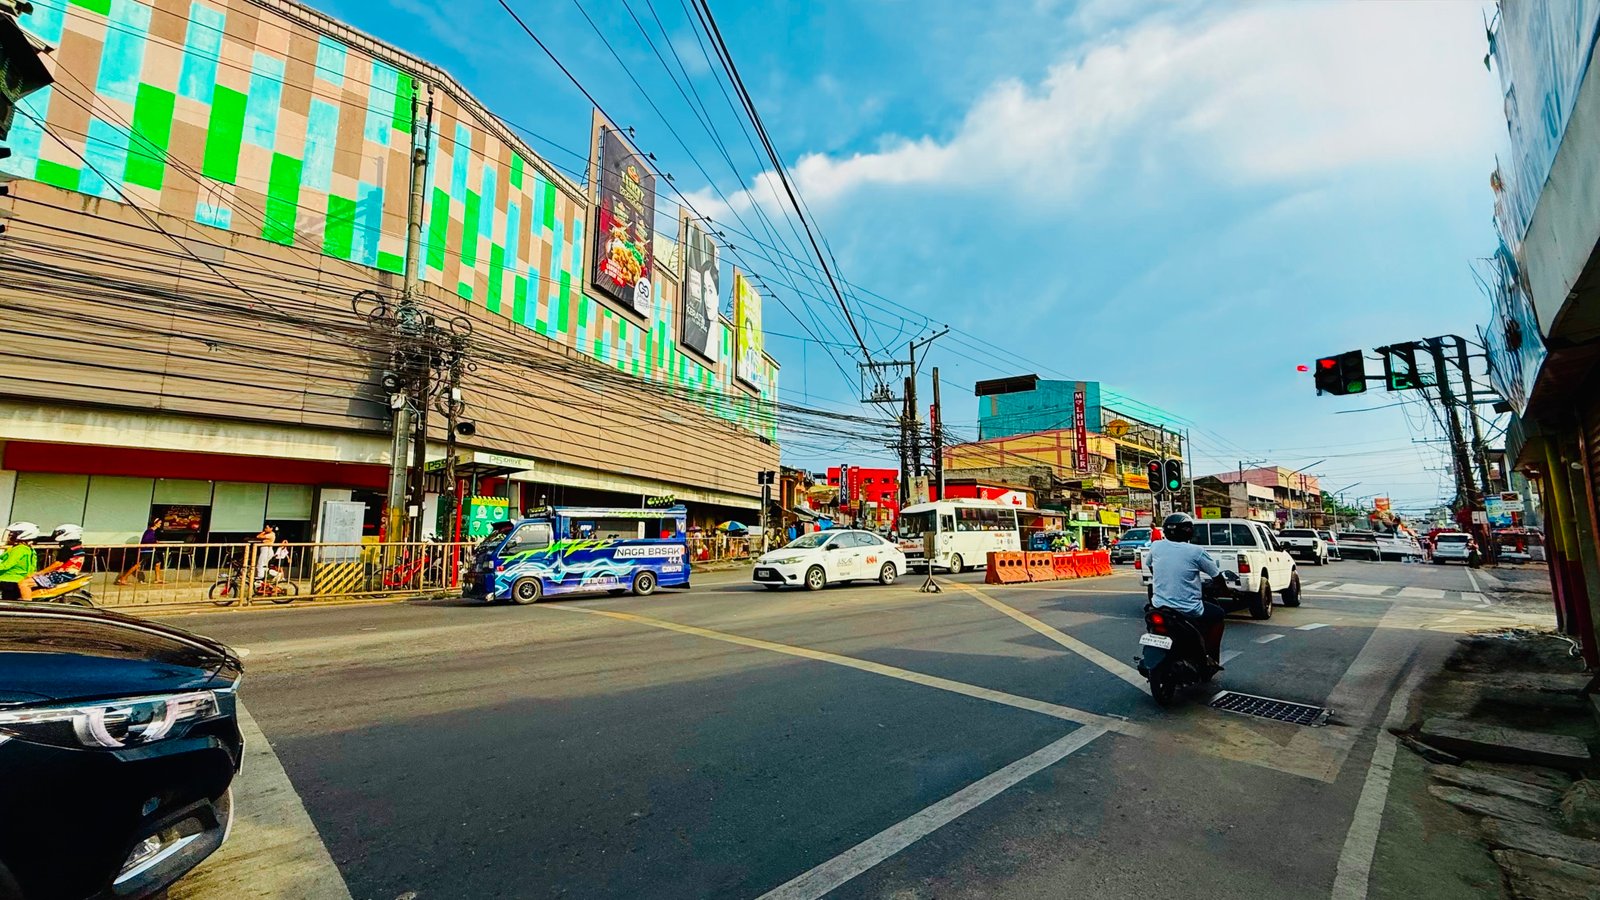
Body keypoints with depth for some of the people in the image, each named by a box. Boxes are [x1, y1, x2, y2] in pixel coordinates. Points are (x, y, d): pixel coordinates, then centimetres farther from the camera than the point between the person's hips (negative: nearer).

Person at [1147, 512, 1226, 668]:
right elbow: (1217, 574, -1)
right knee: (1218, 614, 23)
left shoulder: (1155, 546, -3)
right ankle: (1211, 659, 23)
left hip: (1159, 607, 3)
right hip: (1189, 611, -3)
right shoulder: (1195, 552, -12)